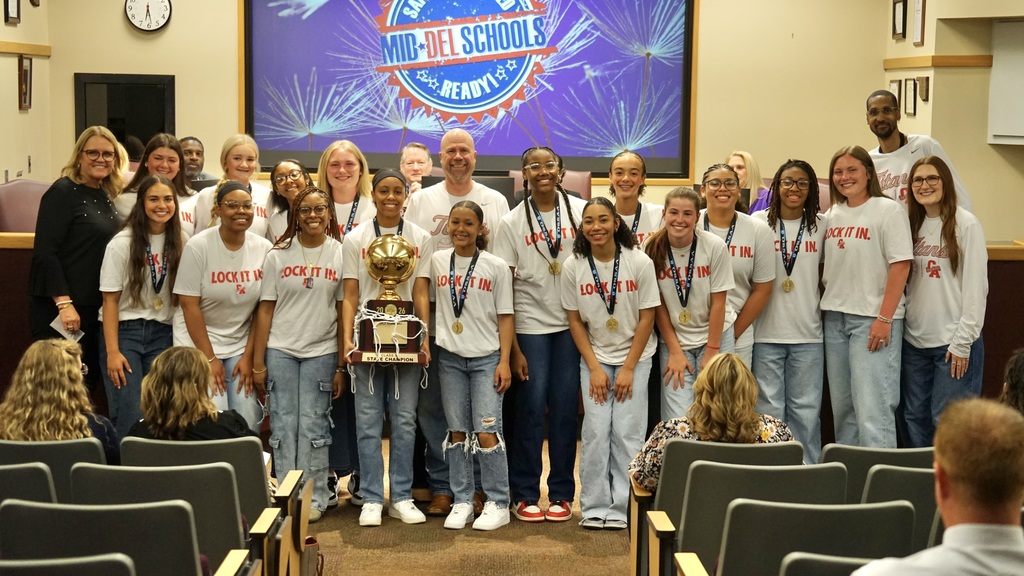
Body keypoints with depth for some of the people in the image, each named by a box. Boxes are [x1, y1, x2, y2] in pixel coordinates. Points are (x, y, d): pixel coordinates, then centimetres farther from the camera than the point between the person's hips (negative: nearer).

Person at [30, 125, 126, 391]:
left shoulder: (107, 197, 13)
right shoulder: (63, 192, -9)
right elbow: (45, 252, -16)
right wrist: (64, 304, -22)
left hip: (96, 310, 8)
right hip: (59, 310, -8)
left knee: (88, 384, 10)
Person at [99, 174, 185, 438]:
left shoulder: (180, 242, 4)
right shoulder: (122, 243, -8)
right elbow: (110, 300, -7)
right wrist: (112, 352, -13)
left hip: (163, 335, 4)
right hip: (125, 330, -3)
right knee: (130, 418, -10)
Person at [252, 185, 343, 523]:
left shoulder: (341, 255, 2)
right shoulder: (278, 255, 3)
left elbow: (344, 312, 1)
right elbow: (265, 310, 4)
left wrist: (341, 365, -2)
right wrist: (258, 362, 0)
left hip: (321, 352, -1)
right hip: (280, 351, 1)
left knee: (313, 425, 1)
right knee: (283, 424, 3)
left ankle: (314, 498, 10)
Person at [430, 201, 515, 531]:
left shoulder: (496, 266, -1)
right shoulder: (437, 261, 6)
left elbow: (505, 316, -1)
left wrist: (504, 361, -7)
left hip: (486, 357, -3)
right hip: (449, 357, 3)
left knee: (486, 432, -8)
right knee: (457, 432, 6)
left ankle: (498, 504, 2)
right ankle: (462, 502, 15)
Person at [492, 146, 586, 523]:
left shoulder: (580, 212, 2)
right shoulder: (512, 223, -1)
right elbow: (503, 286, -2)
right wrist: (512, 349, -7)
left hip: (572, 322, 1)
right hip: (530, 324, -1)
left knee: (565, 406, 3)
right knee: (531, 405, -3)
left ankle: (561, 493, 14)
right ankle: (524, 495, 9)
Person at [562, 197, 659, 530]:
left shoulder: (639, 263, -11)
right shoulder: (574, 267, -6)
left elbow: (647, 318, -8)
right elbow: (575, 321, 0)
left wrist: (629, 368, -9)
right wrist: (594, 368, -6)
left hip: (635, 358, -1)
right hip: (594, 358, 1)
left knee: (628, 433, -4)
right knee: (595, 431, -2)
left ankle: (622, 508, 5)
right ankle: (594, 507, 7)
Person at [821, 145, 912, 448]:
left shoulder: (888, 210, -6)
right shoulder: (832, 215, 12)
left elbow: (901, 265, -12)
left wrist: (885, 318, -16)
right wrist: (825, 307, 7)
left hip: (872, 319, -6)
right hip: (835, 318, 7)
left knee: (872, 406, -10)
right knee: (842, 406, 11)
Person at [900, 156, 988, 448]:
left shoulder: (966, 224, -7)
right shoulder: (912, 225, 11)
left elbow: (976, 286, -10)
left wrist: (963, 341, -13)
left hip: (953, 341, -6)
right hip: (915, 339, 6)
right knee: (915, 417, 10)